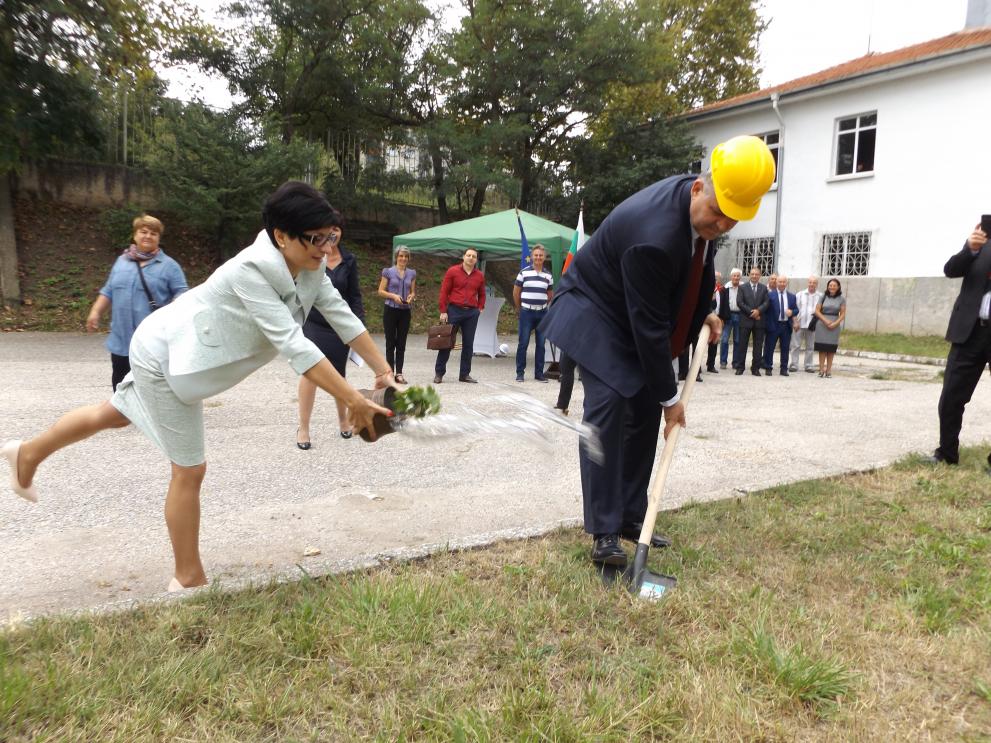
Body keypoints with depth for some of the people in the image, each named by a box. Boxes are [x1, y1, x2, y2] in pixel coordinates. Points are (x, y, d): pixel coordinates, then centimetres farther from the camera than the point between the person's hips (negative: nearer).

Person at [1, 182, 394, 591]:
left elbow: (342, 315, -5)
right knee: (190, 470, 1)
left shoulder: (309, 268, -11)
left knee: (115, 414, 30)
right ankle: (189, 579, 19)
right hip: (166, 353, -9)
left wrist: (384, 371, -10)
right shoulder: (252, 270, -35)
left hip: (183, 350, 9)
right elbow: (293, 344, -41)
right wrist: (354, 400, -41)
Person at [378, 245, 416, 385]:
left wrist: (411, 296, -8)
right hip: (391, 309, -3)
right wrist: (393, 296, -16)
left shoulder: (412, 273, 9)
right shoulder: (388, 272, -1)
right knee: (391, 342, 1)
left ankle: (399, 373, 8)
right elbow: (381, 291, -1)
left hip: (405, 311, 3)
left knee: (401, 343, 4)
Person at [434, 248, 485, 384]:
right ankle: (439, 373, 8)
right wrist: (443, 311, -8)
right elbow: (444, 292, -3)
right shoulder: (453, 271, -1)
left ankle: (465, 374, 15)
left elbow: (482, 294, 21)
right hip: (454, 310, -3)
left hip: (472, 313, 3)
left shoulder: (480, 275, 9)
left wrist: (480, 308, 7)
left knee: (468, 344, 6)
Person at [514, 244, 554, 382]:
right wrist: (519, 308, 11)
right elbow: (516, 292, 6)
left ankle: (539, 373, 14)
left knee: (541, 344, 6)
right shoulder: (524, 272, 0)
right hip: (526, 312, -3)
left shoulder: (548, 275, 8)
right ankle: (520, 373, 6)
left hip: (542, 313, 3)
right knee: (523, 343, -1)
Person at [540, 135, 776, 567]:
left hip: (638, 319, 9)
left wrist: (703, 313, 5)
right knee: (607, 409, -18)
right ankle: (604, 532, -10)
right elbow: (649, 326, -29)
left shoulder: (703, 209, -10)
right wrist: (670, 396, -20)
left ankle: (630, 516, 16)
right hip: (597, 313, -8)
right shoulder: (655, 235, -36)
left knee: (646, 413, 6)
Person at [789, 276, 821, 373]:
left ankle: (808, 365, 15)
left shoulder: (820, 296, 4)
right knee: (795, 345, 0)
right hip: (799, 324, -1)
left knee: (810, 347, 7)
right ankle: (794, 365, 5)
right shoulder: (800, 294, 4)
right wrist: (795, 322, -6)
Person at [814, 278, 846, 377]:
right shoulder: (823, 297, 3)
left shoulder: (841, 299, 3)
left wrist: (835, 323, -13)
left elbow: (843, 314, 2)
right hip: (822, 324, 0)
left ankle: (828, 370, 6)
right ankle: (821, 369, 4)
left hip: (834, 326, 0)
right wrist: (825, 320, -11)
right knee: (822, 348, -1)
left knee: (831, 349, 2)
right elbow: (817, 311, 0)